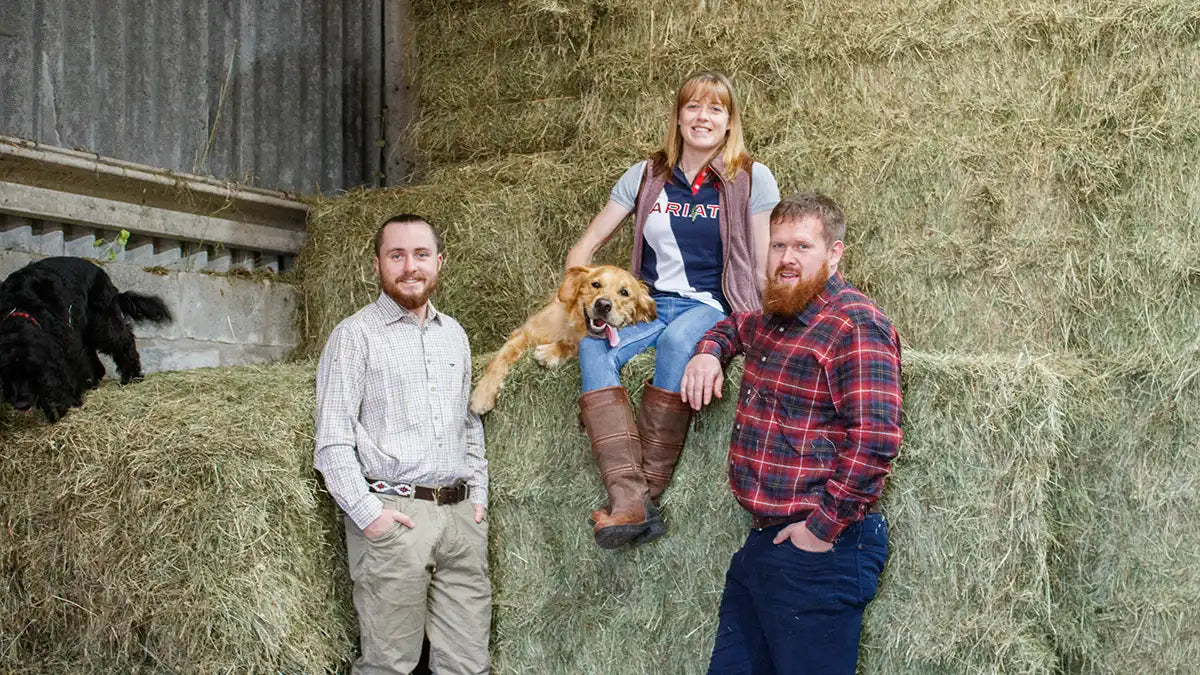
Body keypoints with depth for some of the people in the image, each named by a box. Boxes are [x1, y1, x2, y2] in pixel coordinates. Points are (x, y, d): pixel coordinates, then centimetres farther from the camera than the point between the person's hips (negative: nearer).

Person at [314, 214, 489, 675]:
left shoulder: (454, 334, 17)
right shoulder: (355, 335, -1)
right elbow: (332, 441, -6)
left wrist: (479, 494, 13)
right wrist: (367, 512, -14)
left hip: (461, 516, 5)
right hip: (394, 516, -5)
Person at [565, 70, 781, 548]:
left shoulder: (752, 179, 3)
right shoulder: (646, 177, 10)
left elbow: (764, 267, 2)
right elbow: (583, 249, 10)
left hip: (716, 308, -3)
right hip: (650, 305, 3)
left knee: (678, 340, -38)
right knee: (594, 348, -30)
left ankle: (649, 489, -33)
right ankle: (629, 501, -43)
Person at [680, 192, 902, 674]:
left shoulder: (855, 325, -15)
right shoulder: (772, 317, 13)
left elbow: (875, 435, -24)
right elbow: (733, 326, 37)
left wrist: (824, 527, -20)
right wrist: (709, 351, 14)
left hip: (821, 550, -9)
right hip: (763, 542, 9)